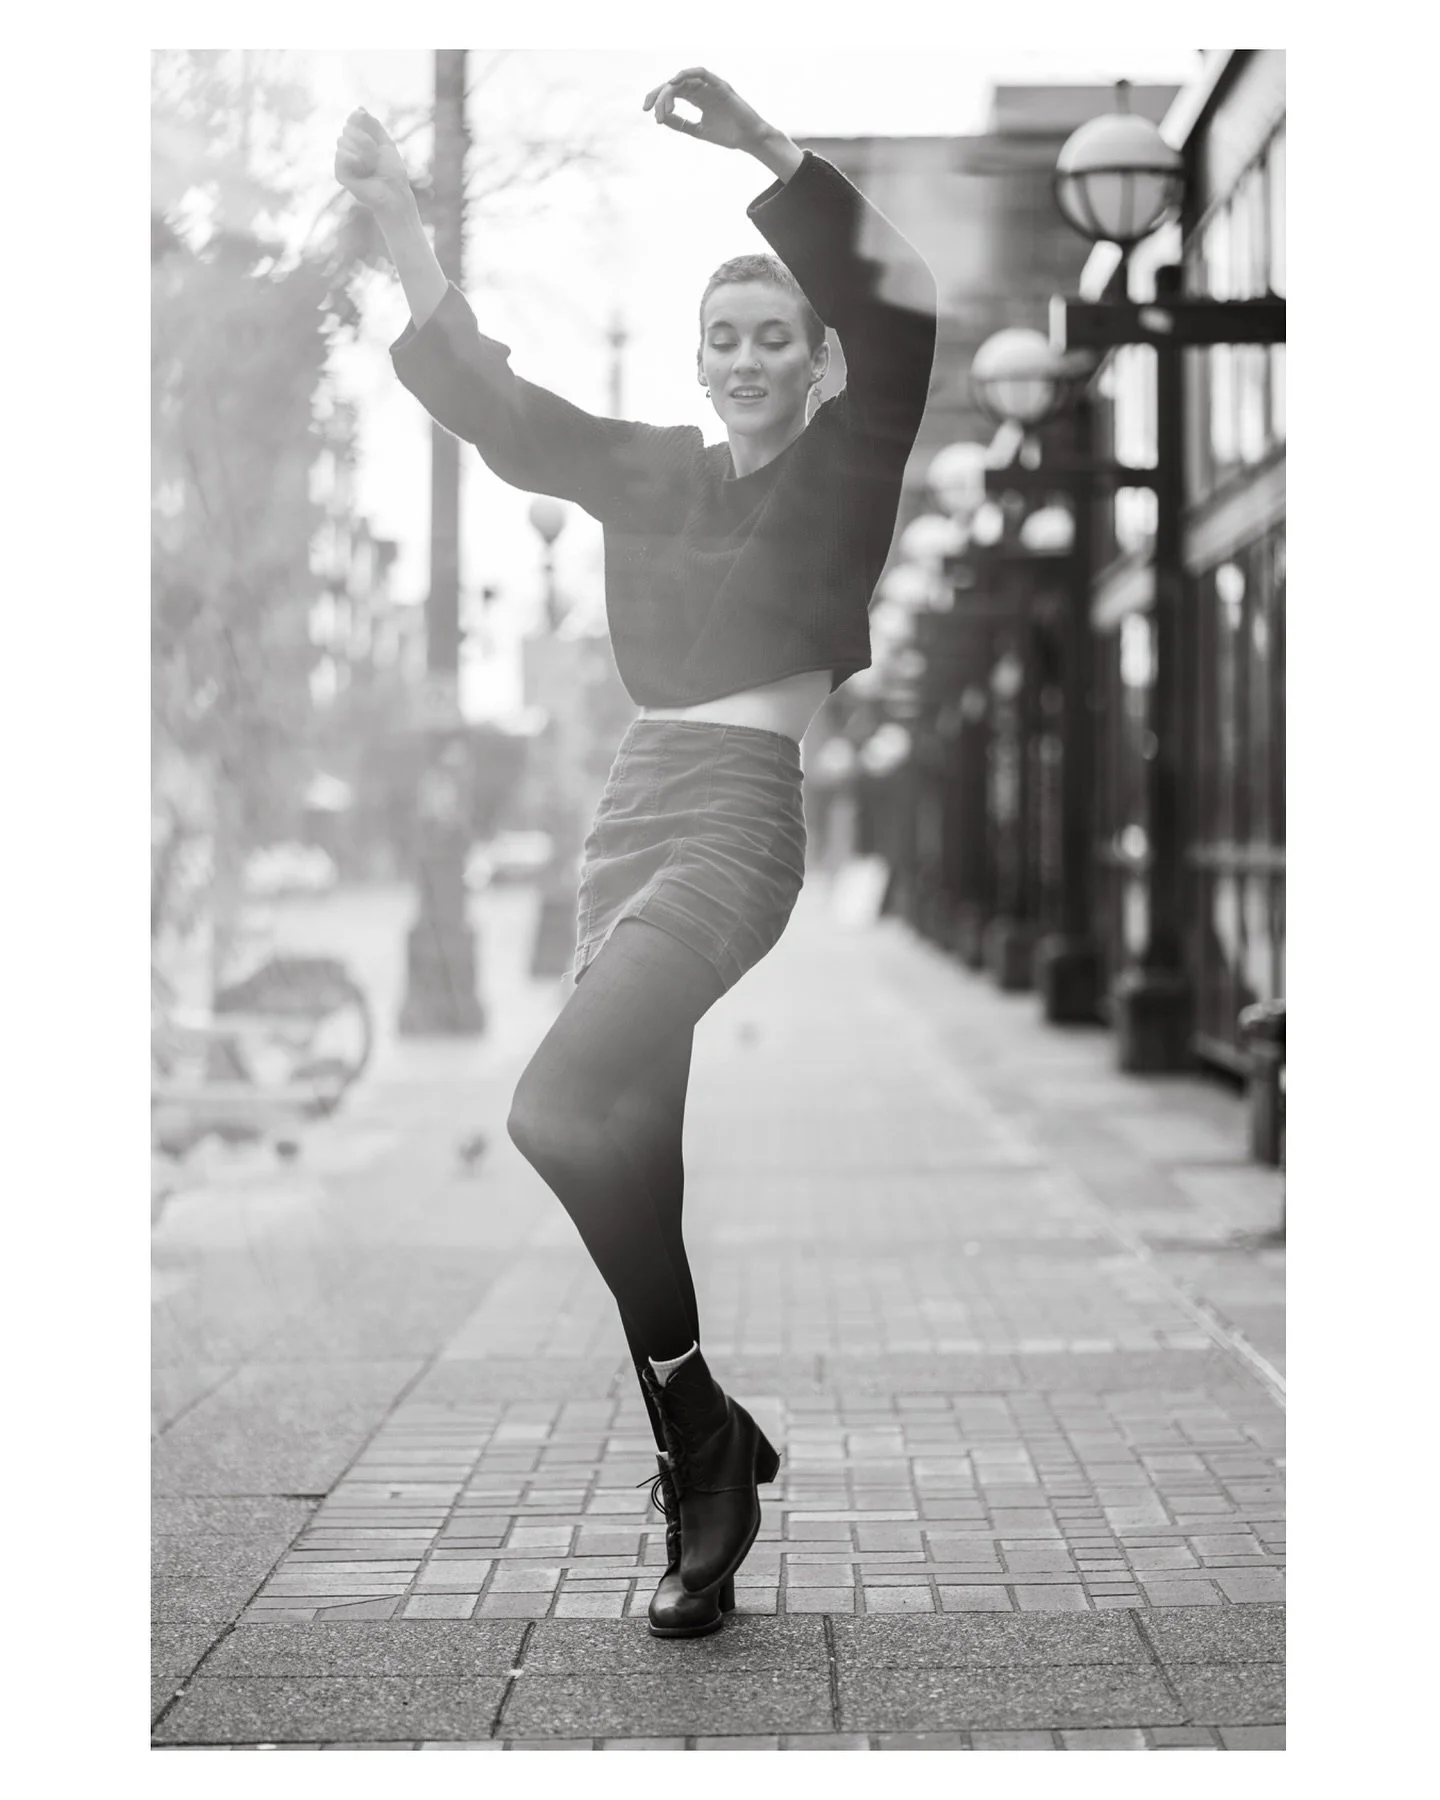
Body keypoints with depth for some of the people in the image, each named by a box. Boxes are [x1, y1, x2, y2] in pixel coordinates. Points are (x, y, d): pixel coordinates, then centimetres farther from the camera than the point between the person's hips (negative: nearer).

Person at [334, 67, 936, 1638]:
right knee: (629, 1152, 5)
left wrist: (763, 149, -24)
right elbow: (486, 399, 9)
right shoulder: (654, 471, 16)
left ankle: (698, 1427, -8)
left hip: (748, 811, -7)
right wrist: (394, 214, -3)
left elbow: (900, 313, -16)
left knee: (557, 1112, -24)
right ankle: (705, 1497, 14)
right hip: (634, 806, 7)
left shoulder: (848, 463, 3)